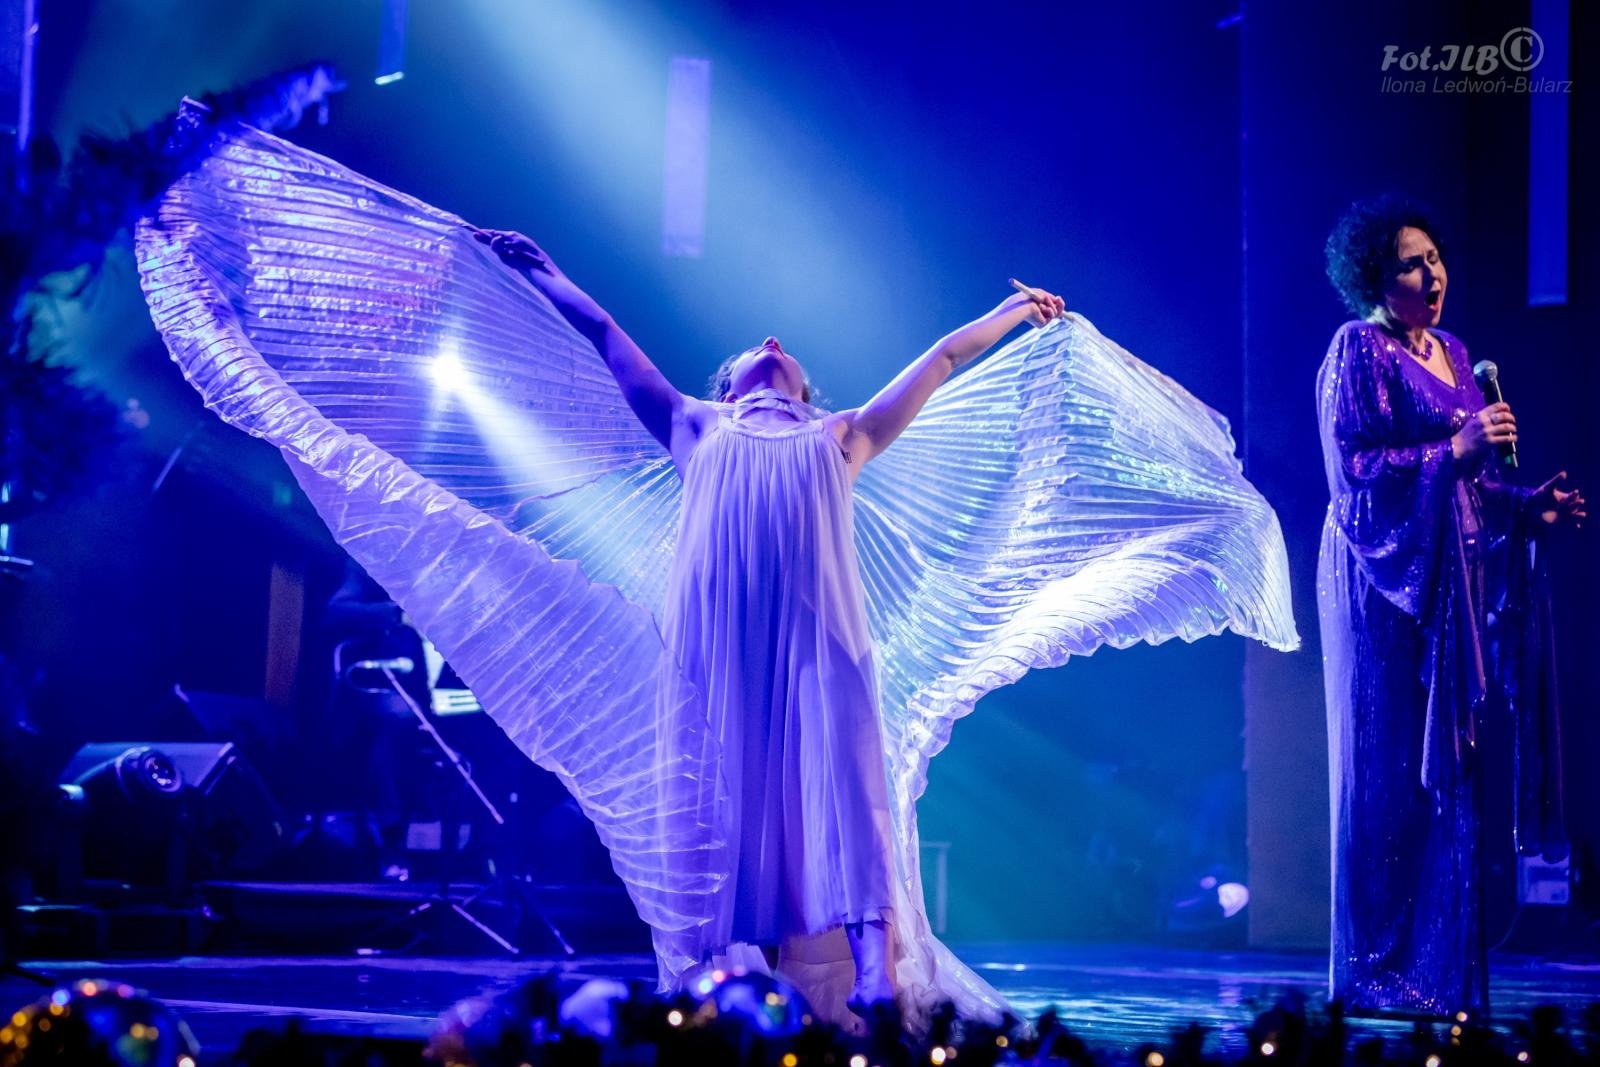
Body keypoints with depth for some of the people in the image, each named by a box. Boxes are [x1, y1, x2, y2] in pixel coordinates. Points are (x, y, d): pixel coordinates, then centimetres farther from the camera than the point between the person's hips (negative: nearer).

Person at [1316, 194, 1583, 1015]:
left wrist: (1529, 507, 5)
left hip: (1454, 579, 7)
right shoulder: (1359, 350, -5)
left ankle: (1438, 969, 9)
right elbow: (1351, 469, -14)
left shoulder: (1453, 356, 18)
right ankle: (1373, 970, -3)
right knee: (1389, 771, -7)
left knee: (1450, 770, 5)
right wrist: (1454, 450, -19)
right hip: (1385, 579, -7)